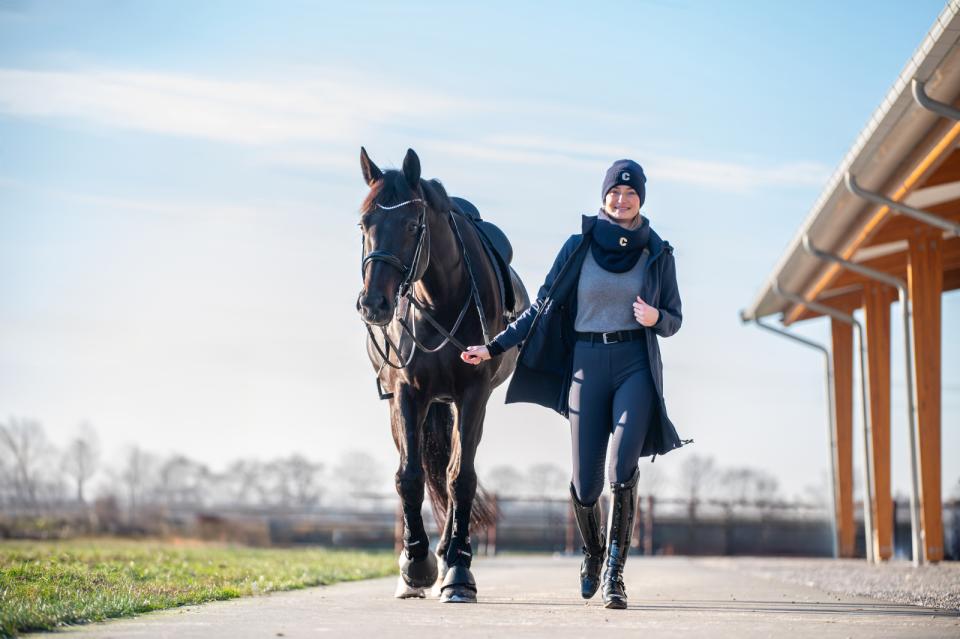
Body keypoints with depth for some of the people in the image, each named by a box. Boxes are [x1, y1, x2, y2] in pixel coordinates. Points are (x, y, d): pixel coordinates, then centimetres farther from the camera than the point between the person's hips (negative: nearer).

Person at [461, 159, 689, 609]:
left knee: (622, 474, -18)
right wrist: (494, 348, 3)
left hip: (636, 367, -1)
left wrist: (655, 318, -13)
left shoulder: (657, 253, 5)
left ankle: (614, 574, -9)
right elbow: (542, 307, 7)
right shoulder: (578, 247, 4)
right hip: (586, 365, 1)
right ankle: (592, 555, 32)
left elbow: (674, 319, 10)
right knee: (585, 486, 2)